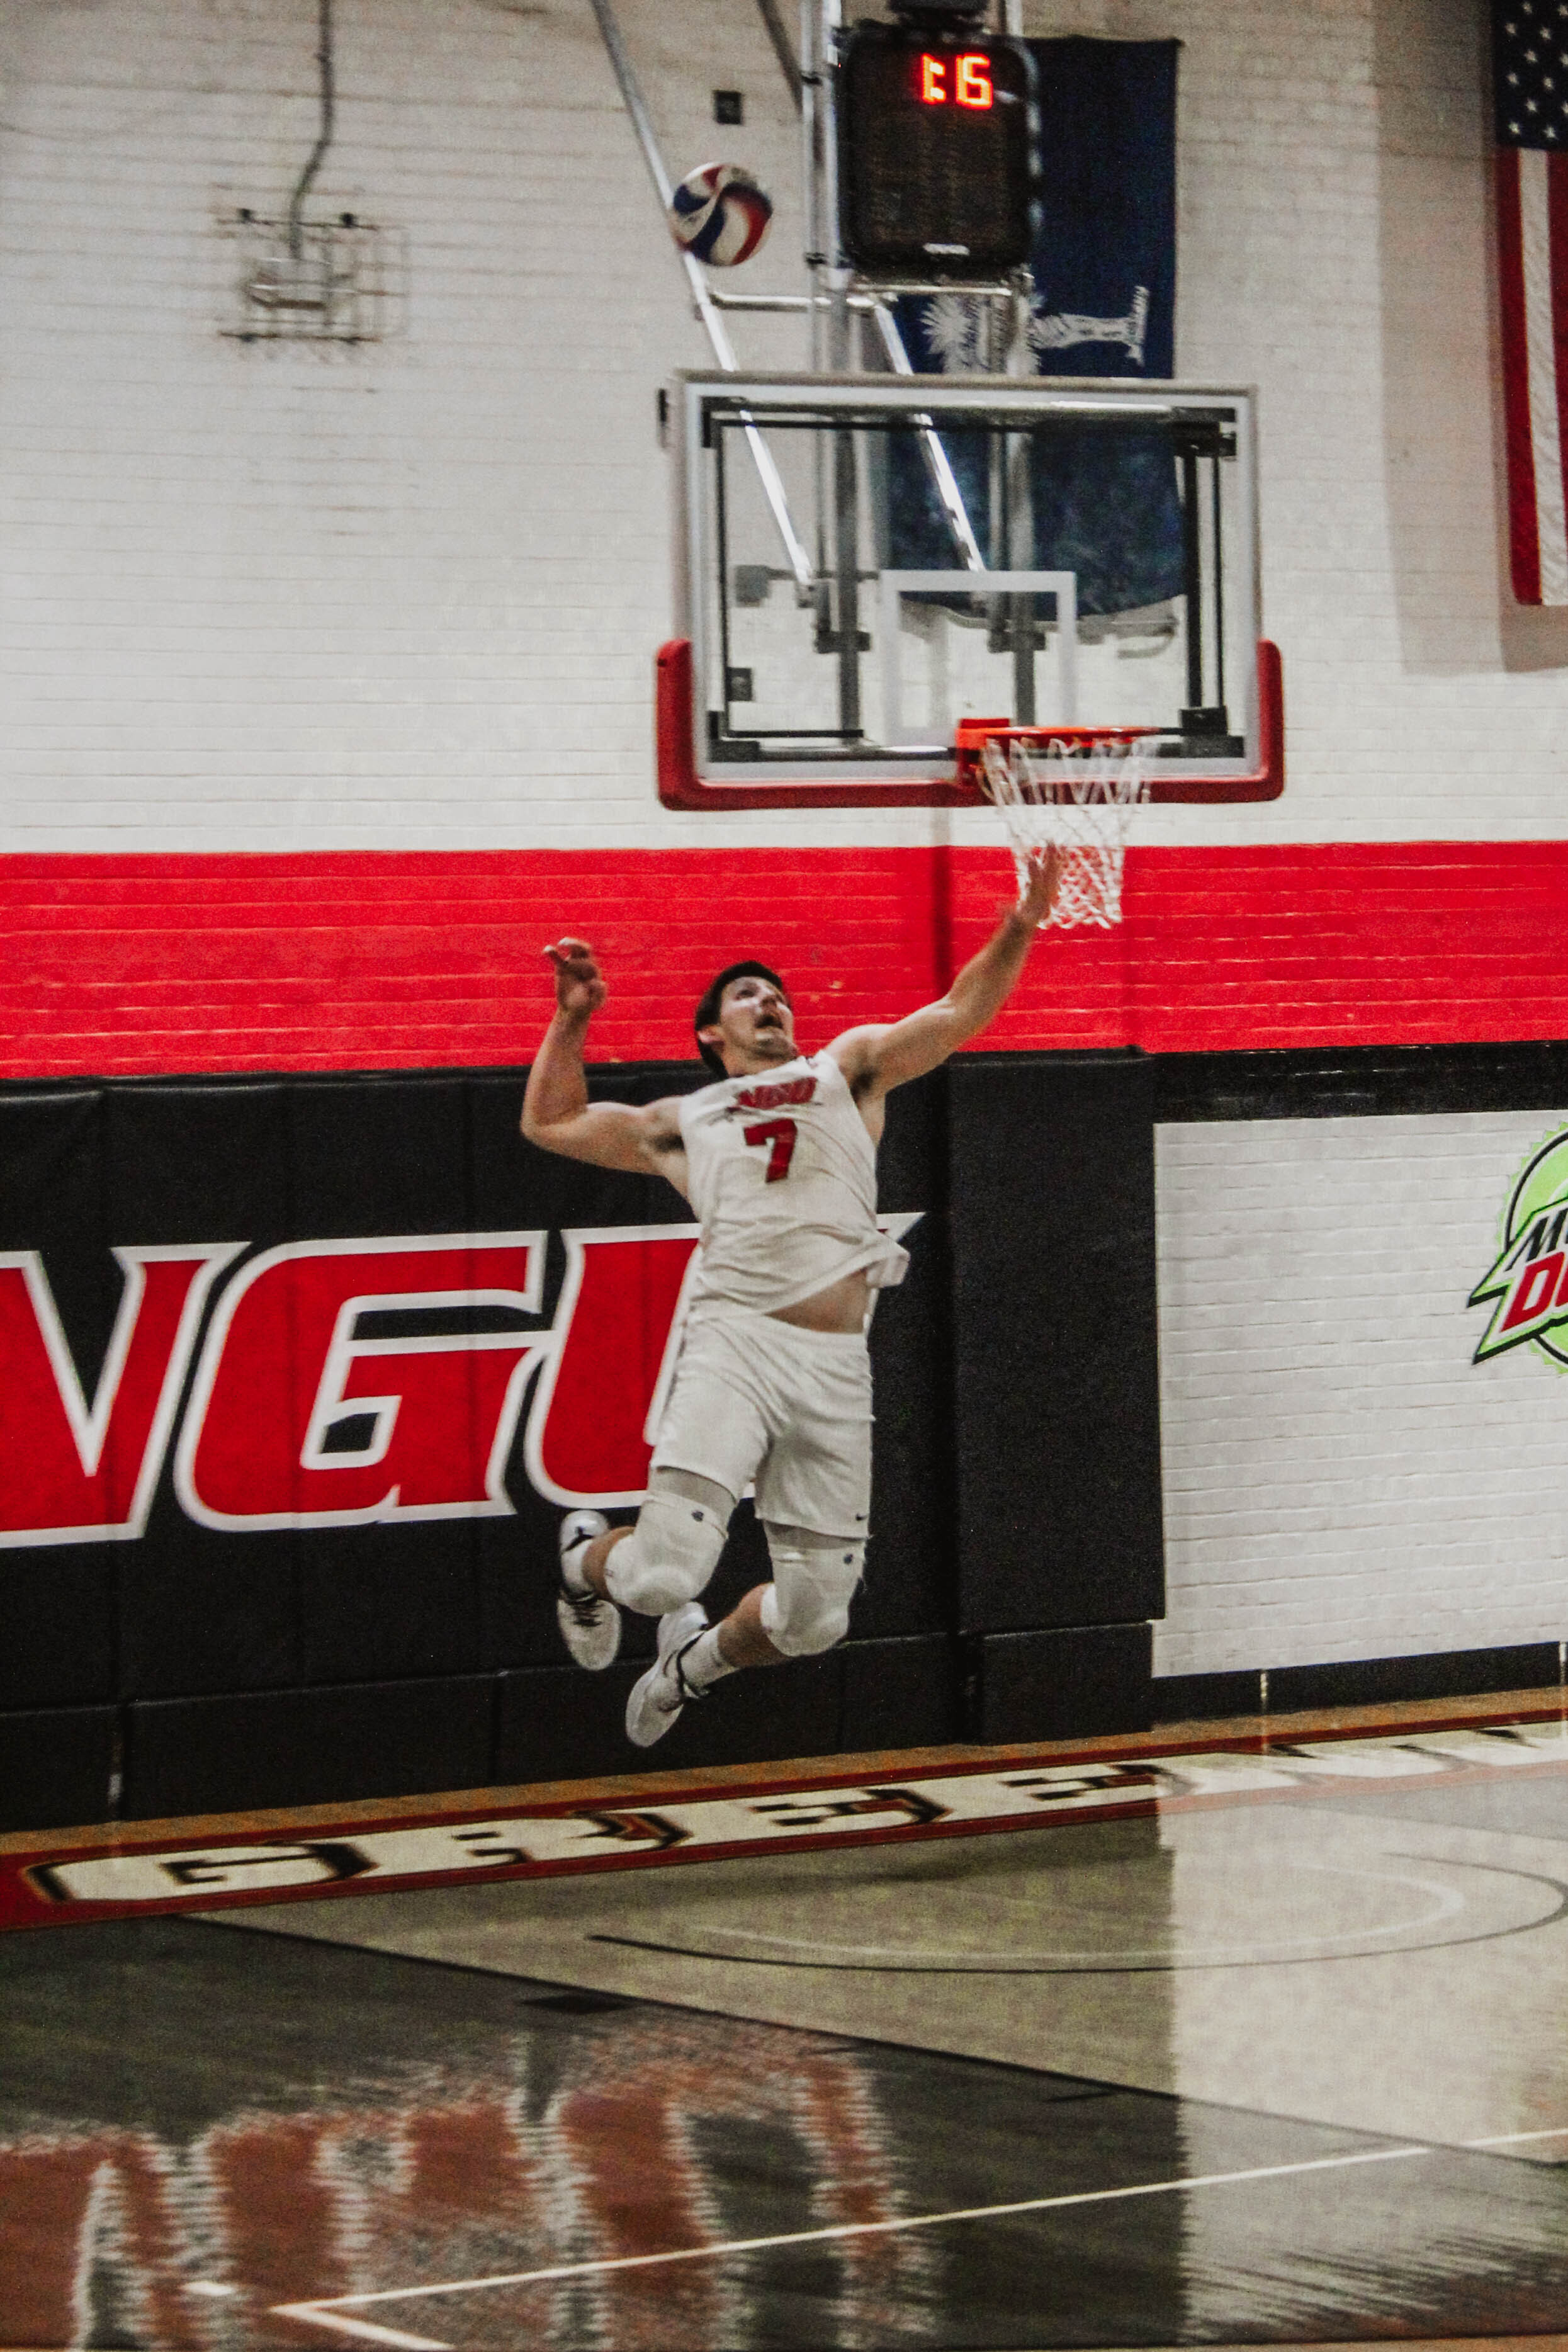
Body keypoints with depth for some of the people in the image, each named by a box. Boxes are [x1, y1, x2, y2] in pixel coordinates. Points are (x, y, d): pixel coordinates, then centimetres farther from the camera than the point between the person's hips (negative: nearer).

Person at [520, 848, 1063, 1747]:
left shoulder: (848, 1069, 25)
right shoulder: (686, 1122, 25)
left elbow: (958, 1014, 16)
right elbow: (549, 1122, 32)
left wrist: (1019, 929, 1)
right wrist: (573, 1018, 21)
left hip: (837, 1367, 2)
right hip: (736, 1343, -2)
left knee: (816, 1616, 3)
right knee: (667, 1571, -19)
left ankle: (698, 1662, 35)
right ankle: (588, 1558, 17)